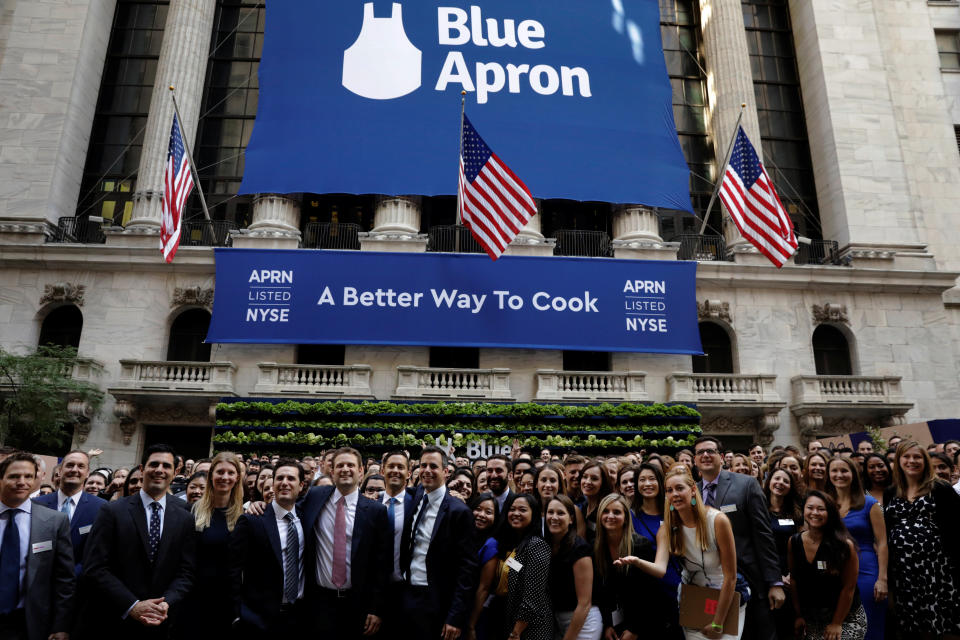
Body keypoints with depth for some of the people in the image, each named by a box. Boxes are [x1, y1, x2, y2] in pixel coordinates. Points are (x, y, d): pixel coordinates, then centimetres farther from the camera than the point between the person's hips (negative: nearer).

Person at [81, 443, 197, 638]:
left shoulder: (185, 519, 2)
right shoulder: (113, 512, -4)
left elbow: (185, 573, 1)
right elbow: (94, 569, -10)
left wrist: (166, 604, -17)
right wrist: (132, 606, -17)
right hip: (111, 623, -2)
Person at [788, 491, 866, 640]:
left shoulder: (845, 545, -15)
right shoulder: (794, 542, -4)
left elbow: (848, 588, -11)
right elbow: (794, 579, 3)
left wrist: (837, 623, -9)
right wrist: (799, 615, 3)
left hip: (847, 617, -3)